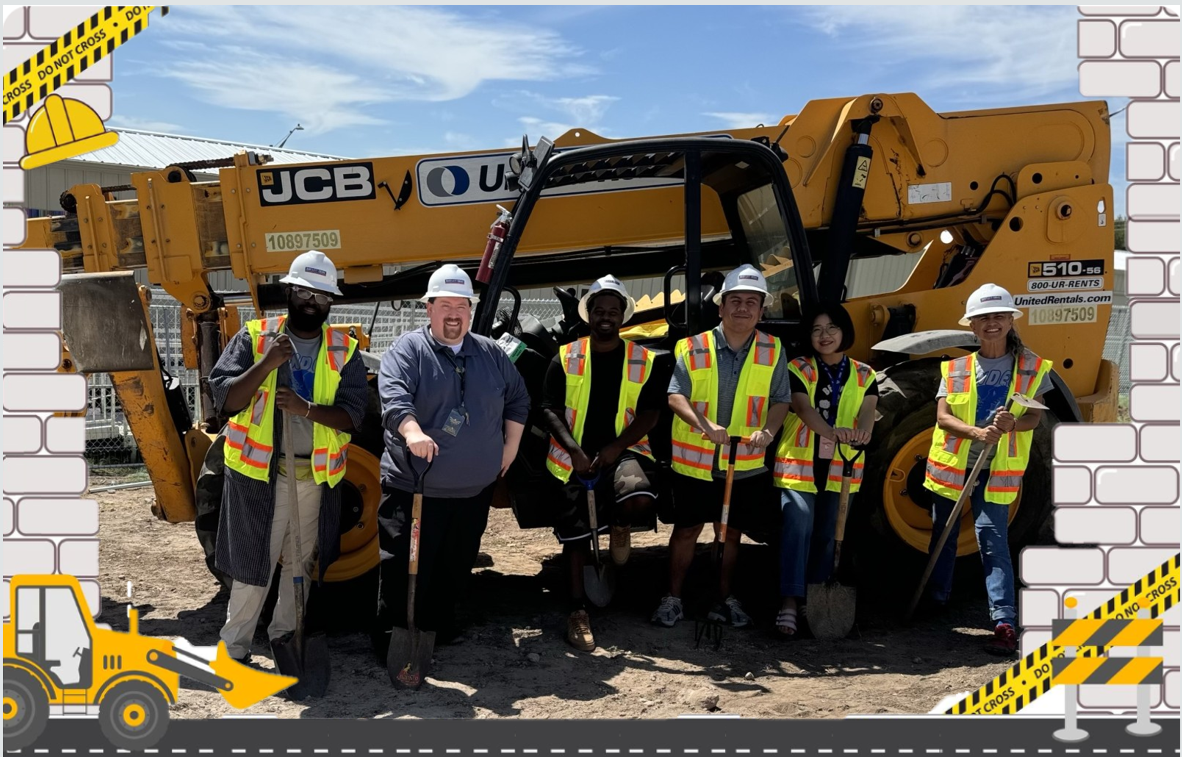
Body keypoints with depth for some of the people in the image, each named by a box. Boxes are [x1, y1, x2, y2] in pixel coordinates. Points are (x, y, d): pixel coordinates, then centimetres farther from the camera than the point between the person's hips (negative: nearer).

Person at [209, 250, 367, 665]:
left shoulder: (345, 350, 1)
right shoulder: (253, 337, -3)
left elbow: (353, 414, -8)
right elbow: (224, 398, -11)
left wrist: (307, 409, -25)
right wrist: (268, 363, -24)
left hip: (317, 476, 3)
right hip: (259, 472, -2)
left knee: (302, 562, 16)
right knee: (253, 565, 4)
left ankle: (284, 635, 34)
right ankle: (233, 647, 20)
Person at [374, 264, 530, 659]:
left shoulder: (491, 353, 10)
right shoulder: (407, 350, -6)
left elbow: (517, 399, 19)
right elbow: (393, 395, -23)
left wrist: (510, 445, 12)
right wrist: (413, 432, -41)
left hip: (475, 487, 5)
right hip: (414, 487, -5)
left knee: (457, 565, 17)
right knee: (404, 566, -2)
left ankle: (440, 626, 35)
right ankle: (392, 640, 11)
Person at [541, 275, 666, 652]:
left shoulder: (644, 361, 4)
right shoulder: (565, 358, 5)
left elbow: (650, 413, 0)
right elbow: (550, 410, 1)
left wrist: (615, 448, -14)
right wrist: (574, 451, -14)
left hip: (623, 450, -1)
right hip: (576, 458, 1)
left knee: (639, 499, -32)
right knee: (575, 532, 3)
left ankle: (620, 526, 3)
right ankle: (578, 610, 15)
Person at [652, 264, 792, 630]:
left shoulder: (773, 351, 1)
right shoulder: (693, 348, -6)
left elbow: (781, 399, 2)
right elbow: (676, 396, -9)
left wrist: (768, 429, -18)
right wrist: (704, 425, -25)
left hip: (747, 464, 2)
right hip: (694, 460, -2)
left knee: (731, 531, 15)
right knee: (687, 529, 8)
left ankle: (725, 598, 31)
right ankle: (673, 598, 22)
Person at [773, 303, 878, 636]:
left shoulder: (864, 375, 9)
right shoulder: (798, 369, 0)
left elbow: (867, 411, -7)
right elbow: (803, 408, -16)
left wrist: (862, 432, -32)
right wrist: (833, 431, -36)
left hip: (842, 468, 3)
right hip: (800, 462, -3)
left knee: (828, 534, 11)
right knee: (798, 528, -13)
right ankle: (789, 602, -12)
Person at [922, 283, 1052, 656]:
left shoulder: (1031, 367, 1)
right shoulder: (955, 369, 2)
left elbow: (1034, 416, -2)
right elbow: (942, 417, -7)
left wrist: (1013, 424, -26)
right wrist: (977, 432, -26)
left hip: (997, 471, -2)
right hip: (951, 465, 3)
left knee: (994, 542, -11)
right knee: (943, 537, 14)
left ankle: (1004, 622, -10)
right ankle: (935, 601, 33)